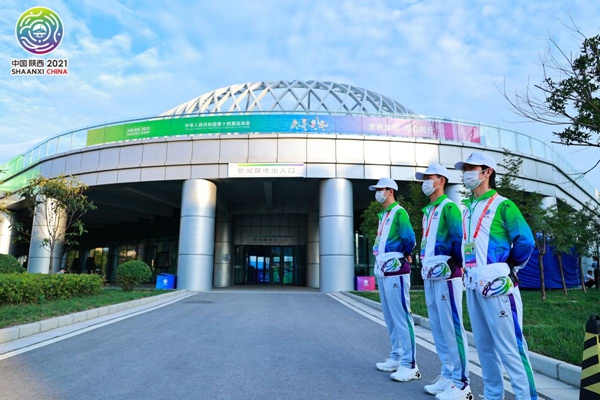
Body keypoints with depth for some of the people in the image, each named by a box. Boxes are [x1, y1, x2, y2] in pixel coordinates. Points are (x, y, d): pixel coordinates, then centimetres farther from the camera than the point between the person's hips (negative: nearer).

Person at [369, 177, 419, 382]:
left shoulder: (399, 212, -10)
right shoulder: (383, 215, 19)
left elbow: (409, 239, -20)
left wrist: (403, 255, -4)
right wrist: (379, 253, 7)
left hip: (395, 269, -10)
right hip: (382, 270, 10)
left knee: (401, 316, -8)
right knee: (390, 316, 14)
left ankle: (410, 365, -2)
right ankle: (397, 357, 25)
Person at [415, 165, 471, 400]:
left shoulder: (448, 207, -9)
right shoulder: (428, 211, 18)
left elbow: (459, 239, -15)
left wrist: (454, 266, -9)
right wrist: (425, 263, 15)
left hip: (446, 276, -9)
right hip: (429, 277, 9)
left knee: (452, 328, -4)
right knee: (437, 328, 12)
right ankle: (447, 376, 23)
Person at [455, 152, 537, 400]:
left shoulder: (502, 205, -7)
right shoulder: (468, 209, 15)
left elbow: (525, 240, -12)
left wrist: (510, 266, -1)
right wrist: (465, 268, 11)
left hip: (496, 284, -8)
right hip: (472, 285, 8)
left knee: (509, 345, -4)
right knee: (483, 345, 14)